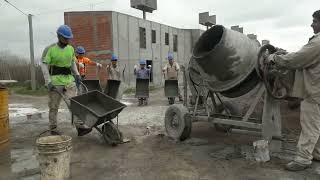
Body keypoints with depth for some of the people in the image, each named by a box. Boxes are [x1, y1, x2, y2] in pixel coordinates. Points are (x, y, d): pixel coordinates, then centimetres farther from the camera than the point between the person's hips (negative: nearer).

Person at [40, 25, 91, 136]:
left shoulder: (71, 49, 7)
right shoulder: (50, 49, -7)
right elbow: (44, 65, -8)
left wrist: (77, 74, 8)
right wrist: (48, 82, -15)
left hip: (69, 80, 4)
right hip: (55, 81, -3)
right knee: (54, 106, 7)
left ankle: (80, 127, -7)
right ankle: (53, 129, 21)